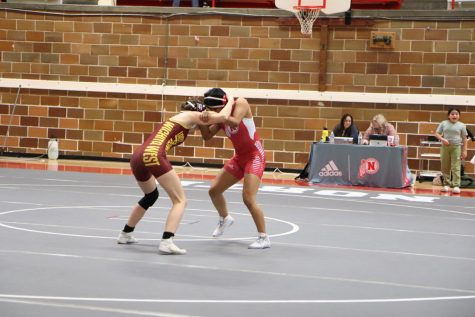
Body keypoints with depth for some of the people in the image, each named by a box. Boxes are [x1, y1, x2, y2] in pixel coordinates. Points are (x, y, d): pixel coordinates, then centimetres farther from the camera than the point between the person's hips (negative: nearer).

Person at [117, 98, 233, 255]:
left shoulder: (174, 119, 33)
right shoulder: (189, 116, 12)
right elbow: (222, 117, 4)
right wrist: (230, 102, 22)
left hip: (137, 156, 8)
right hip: (154, 156, -8)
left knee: (150, 196, 32)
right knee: (180, 200, 0)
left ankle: (125, 235, 41)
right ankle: (166, 242, -16)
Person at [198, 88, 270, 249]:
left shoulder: (240, 103, -17)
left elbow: (235, 122, -34)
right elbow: (207, 135, 1)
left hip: (255, 156, -8)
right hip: (239, 157, 8)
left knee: (248, 198, -20)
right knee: (214, 190, 12)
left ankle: (264, 238, -9)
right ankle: (225, 219, 41)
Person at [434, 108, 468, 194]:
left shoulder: (461, 125, 2)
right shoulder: (444, 123, 4)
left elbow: (464, 139, 4)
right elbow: (437, 134, 4)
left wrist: (464, 150, -1)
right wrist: (443, 139, -15)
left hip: (456, 147, -2)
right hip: (445, 147, 2)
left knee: (456, 167, -6)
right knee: (445, 167, 7)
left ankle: (456, 186, -6)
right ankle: (446, 184, 18)